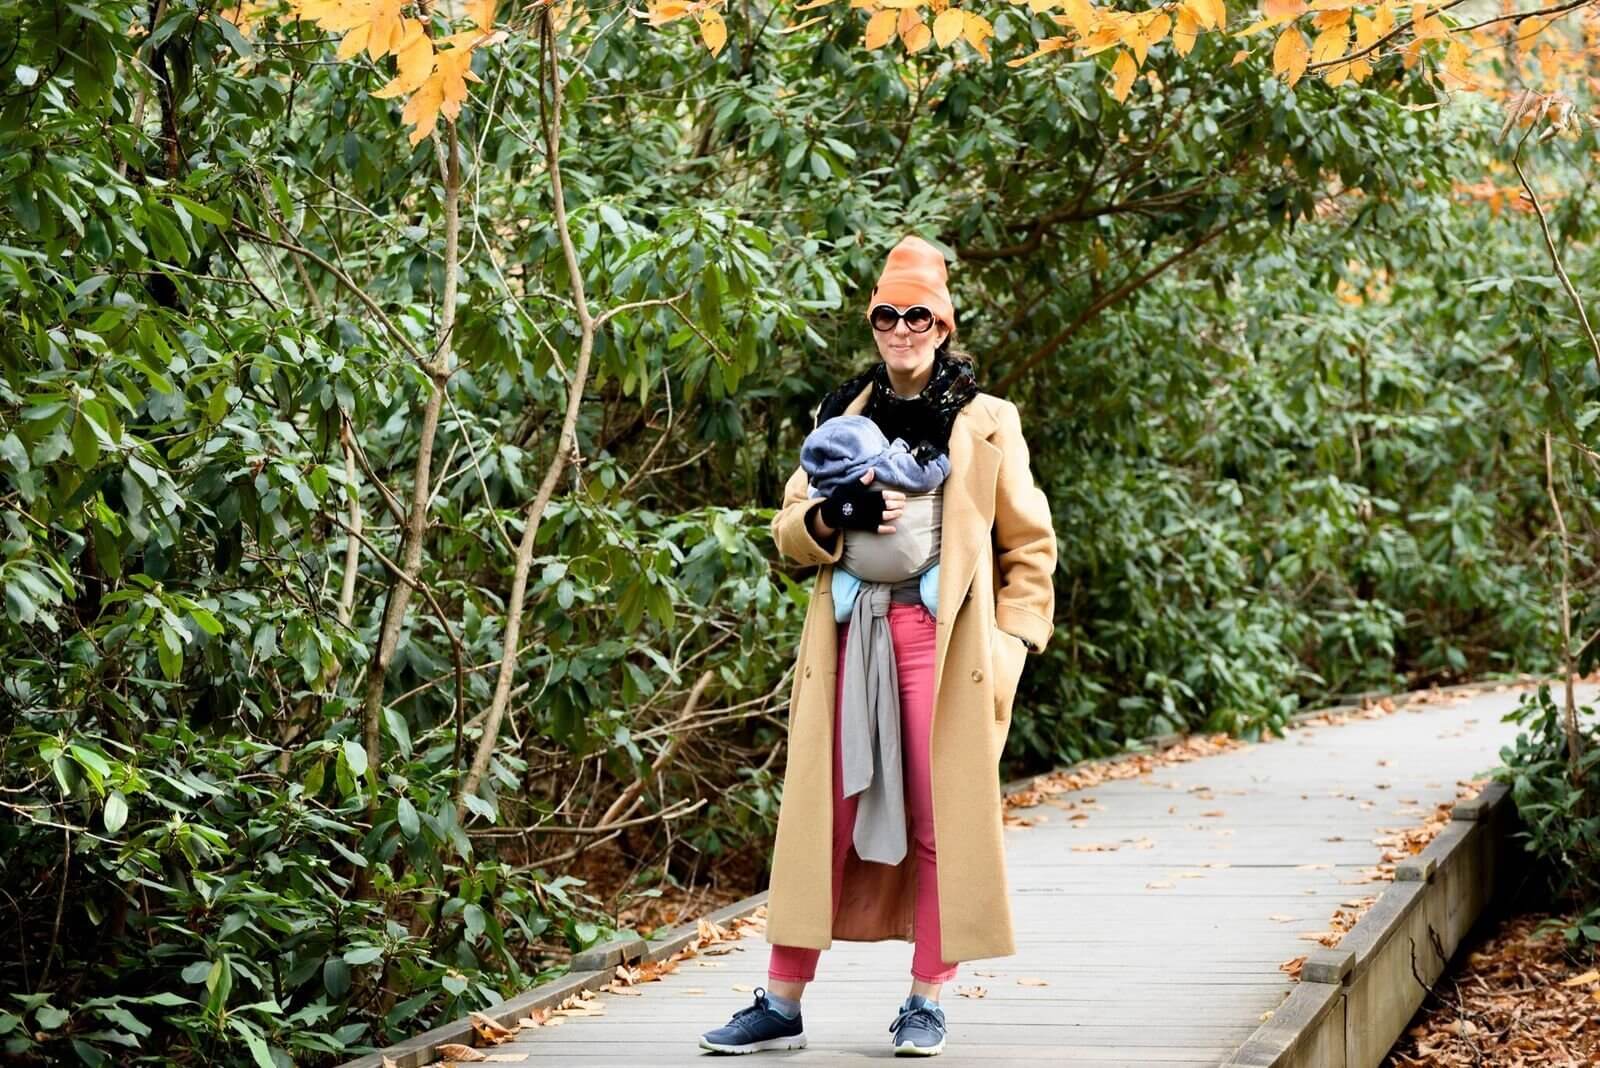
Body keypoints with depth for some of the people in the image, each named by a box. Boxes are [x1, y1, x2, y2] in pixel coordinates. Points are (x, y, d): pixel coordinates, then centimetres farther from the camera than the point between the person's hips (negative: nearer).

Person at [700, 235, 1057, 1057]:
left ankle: (926, 1002, 8)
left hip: (944, 639, -2)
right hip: (851, 633, 3)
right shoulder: (843, 416, 14)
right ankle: (782, 1003, 6)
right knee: (822, 814, 2)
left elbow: (1029, 543, 6)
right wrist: (837, 515, -11)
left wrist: (1012, 640, -5)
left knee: (942, 818, -1)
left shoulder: (986, 424, 5)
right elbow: (789, 528, 11)